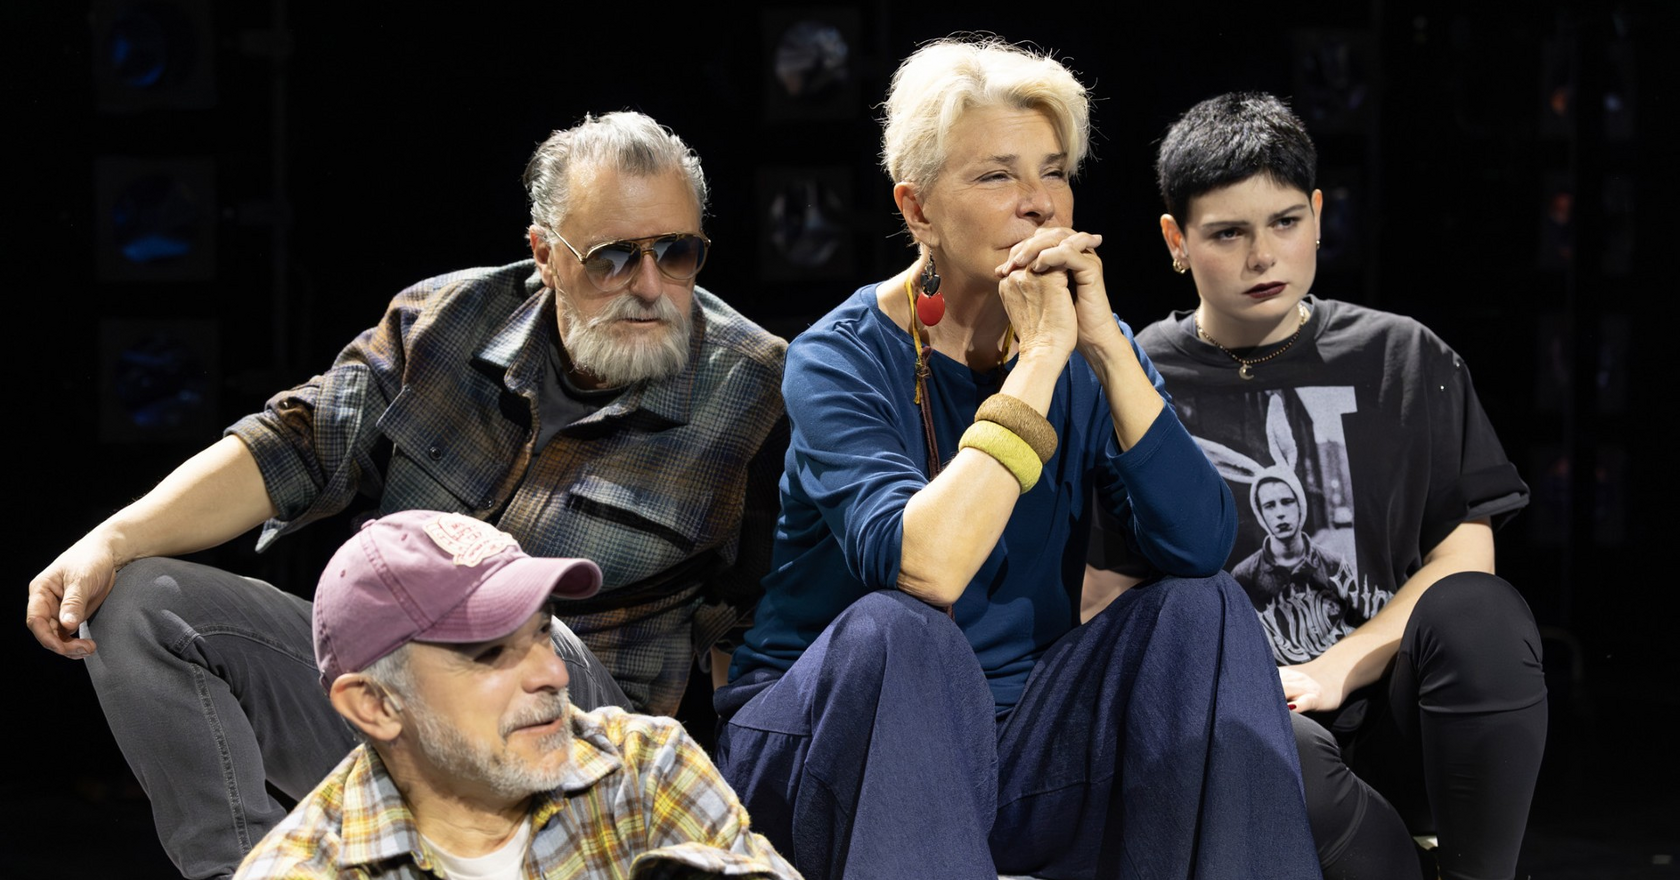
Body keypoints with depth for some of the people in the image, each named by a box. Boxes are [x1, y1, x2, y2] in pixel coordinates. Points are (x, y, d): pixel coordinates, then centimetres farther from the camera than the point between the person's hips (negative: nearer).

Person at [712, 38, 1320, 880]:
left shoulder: (1088, 351, 3)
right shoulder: (840, 358, -12)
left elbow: (1200, 546, -12)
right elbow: (923, 570, -30)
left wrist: (1106, 346, -19)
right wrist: (1040, 359, -24)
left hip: (1013, 747, 5)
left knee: (1201, 610, -14)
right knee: (896, 631, -34)